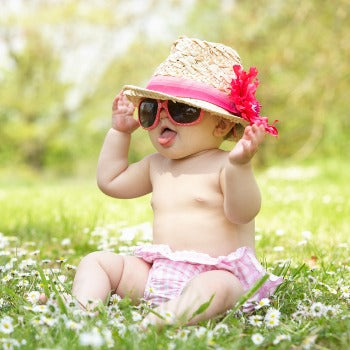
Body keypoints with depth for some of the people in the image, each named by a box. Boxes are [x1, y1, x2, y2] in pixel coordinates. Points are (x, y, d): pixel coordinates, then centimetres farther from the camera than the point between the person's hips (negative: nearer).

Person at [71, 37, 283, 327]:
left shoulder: (224, 166, -6)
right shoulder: (156, 166, 17)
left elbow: (242, 213, -22)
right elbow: (110, 181, 30)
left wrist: (240, 166, -38)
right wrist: (120, 132, 24)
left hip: (217, 273, -7)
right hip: (155, 274, 7)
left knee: (214, 286, -39)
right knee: (96, 261, 1)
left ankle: (159, 322, -59)